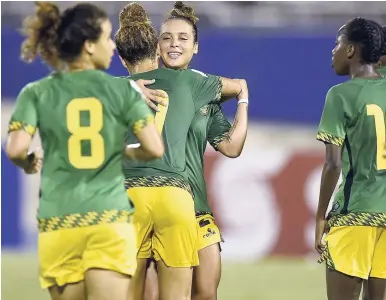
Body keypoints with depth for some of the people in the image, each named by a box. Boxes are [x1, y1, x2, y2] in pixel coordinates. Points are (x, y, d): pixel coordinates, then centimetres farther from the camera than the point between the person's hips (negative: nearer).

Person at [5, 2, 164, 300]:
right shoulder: (122, 89, 2)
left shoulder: (36, 93, 3)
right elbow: (155, 149, -3)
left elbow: (16, 149, -10)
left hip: (59, 222, 1)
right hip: (110, 219, -1)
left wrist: (28, 164, 13)